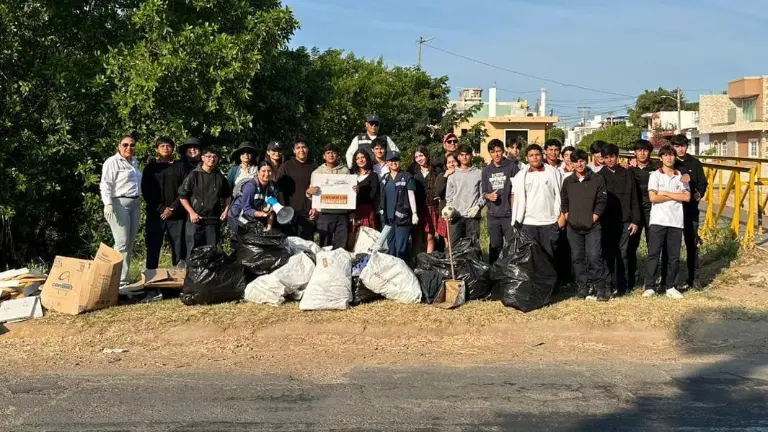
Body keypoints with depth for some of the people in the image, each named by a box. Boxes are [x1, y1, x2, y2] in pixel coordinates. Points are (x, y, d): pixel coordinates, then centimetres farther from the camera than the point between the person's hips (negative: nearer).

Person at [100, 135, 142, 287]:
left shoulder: (134, 162, 16)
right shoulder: (112, 162, -6)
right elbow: (106, 185, -12)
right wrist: (108, 205, -21)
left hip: (135, 204, 8)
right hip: (119, 204, -8)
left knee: (130, 243, 8)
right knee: (122, 242, -12)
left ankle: (125, 276, 14)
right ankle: (120, 279, -10)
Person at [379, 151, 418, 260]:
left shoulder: (406, 177, -2)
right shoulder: (384, 178, 15)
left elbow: (411, 195, -7)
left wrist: (414, 213, -14)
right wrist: (381, 212, 15)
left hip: (402, 217, -6)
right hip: (388, 217, 6)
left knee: (401, 248, -8)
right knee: (390, 247, 12)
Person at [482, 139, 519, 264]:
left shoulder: (512, 167, -2)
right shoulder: (486, 170, 10)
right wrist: (488, 196, -5)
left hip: (509, 214, -3)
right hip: (493, 215, 4)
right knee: (494, 246, 11)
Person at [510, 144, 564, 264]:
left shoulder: (553, 173, 3)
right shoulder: (520, 176, 5)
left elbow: (560, 196, 5)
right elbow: (516, 198, 6)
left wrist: (562, 216, -1)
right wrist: (515, 221, -1)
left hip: (550, 222, 0)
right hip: (528, 223, 1)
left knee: (549, 256, 6)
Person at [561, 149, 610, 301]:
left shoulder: (598, 179, 1)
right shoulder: (568, 181, 12)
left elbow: (602, 200, -2)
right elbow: (563, 201, 15)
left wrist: (594, 217, -8)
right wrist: (567, 216, 3)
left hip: (593, 226, -4)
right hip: (573, 227, 4)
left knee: (594, 257, -12)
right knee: (577, 258, 6)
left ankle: (601, 287, -4)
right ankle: (583, 287, 14)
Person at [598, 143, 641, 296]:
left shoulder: (627, 174, 8)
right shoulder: (600, 176, 4)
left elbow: (634, 199, 7)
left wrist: (635, 221, 1)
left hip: (625, 221, 1)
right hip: (607, 222, -1)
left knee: (623, 254, 3)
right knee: (609, 254, 1)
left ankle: (623, 286, 10)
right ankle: (611, 285, 8)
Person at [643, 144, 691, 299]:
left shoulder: (681, 176, 11)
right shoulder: (655, 175, 3)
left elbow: (687, 197, -1)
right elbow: (653, 198, -10)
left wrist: (666, 193, -6)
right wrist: (675, 196, -4)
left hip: (676, 221, 3)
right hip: (658, 221, -3)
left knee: (674, 256, 5)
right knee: (653, 254, -5)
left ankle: (670, 287, 14)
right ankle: (650, 287, -2)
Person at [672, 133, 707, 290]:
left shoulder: (695, 163, 7)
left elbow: (703, 183, 10)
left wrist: (699, 194, -8)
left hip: (690, 208, 1)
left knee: (692, 243, 3)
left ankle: (694, 277, 11)